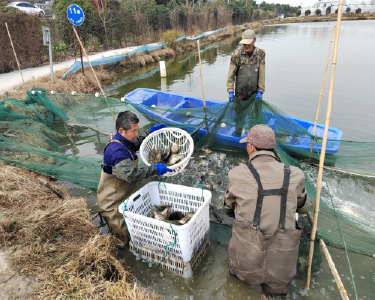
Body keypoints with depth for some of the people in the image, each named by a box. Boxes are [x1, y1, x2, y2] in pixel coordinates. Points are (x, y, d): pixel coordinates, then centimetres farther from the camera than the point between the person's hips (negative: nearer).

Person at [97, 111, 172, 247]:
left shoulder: (124, 141, -1)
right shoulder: (117, 151, -32)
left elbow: (137, 142, 22)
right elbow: (132, 176, -41)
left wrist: (151, 131, 10)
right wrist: (154, 169, -33)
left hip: (126, 195, 9)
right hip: (113, 203, -9)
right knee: (125, 239, 1)